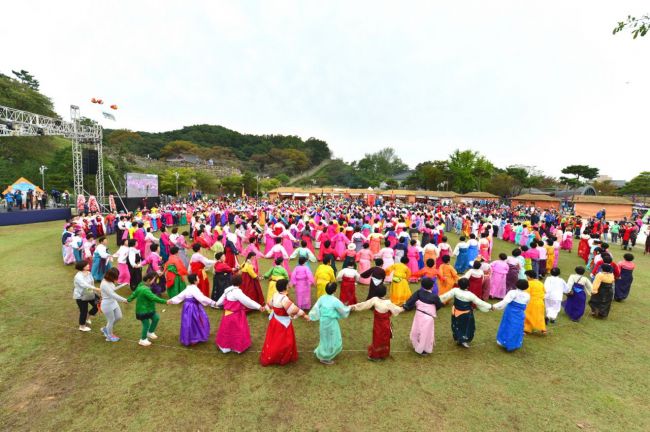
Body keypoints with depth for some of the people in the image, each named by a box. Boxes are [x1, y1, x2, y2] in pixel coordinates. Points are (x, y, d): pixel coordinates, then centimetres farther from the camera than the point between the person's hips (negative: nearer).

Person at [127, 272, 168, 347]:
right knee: (146, 324, 5)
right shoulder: (145, 290, -31)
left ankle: (150, 333, 34)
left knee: (156, 318, 16)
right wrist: (165, 301, -34)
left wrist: (128, 300, 30)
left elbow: (134, 293, 15)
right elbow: (154, 298, -35)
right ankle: (143, 340, 26)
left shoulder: (141, 286, 1)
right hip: (143, 311, -10)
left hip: (148, 309, 10)